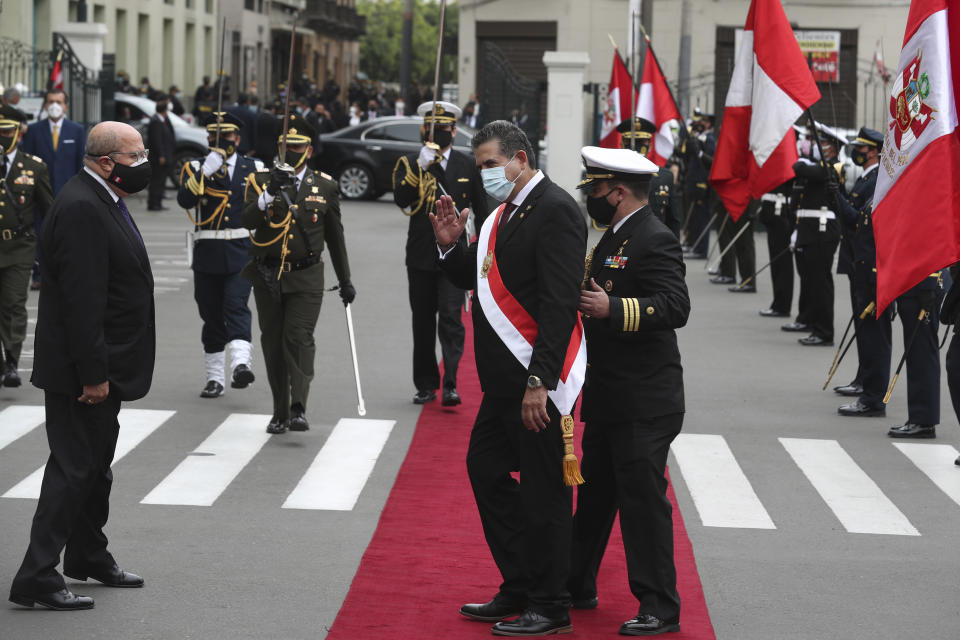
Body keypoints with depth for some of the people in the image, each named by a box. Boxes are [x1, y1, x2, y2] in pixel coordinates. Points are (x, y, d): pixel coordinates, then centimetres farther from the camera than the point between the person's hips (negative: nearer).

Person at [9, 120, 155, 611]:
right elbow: (81, 299, -25)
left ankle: (89, 557, 34)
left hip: (104, 364, 10)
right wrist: (92, 375, -26)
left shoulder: (102, 202, 13)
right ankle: (36, 578, -4)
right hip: (81, 367, -10)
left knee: (96, 463, 20)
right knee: (74, 466, -8)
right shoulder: (80, 208, -21)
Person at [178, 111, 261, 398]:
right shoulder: (195, 168, 6)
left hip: (242, 253, -1)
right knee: (211, 316, 6)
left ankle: (240, 363, -32)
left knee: (237, 307, -18)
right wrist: (206, 171, -22)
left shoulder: (254, 169, 10)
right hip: (207, 255, 1)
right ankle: (215, 378, 14)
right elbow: (184, 200, -13)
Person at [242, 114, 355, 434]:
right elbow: (248, 221, -13)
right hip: (268, 278, 2)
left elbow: (335, 237, 13)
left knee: (299, 337, -17)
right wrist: (271, 193, -27)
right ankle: (280, 413, 16)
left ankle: (299, 408, -22)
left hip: (306, 278, -1)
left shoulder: (324, 186, 5)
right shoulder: (261, 180, 3)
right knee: (273, 344, 7)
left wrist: (345, 280, 14)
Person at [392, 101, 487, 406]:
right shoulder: (409, 164, 4)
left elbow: (481, 212, 13)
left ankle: (450, 385, -17)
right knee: (423, 323, 7)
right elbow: (401, 199, -13)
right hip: (421, 256, 1)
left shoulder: (468, 167, 7)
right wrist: (420, 168, -22)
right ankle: (426, 385, 16)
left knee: (451, 318, -13)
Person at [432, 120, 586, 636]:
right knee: (486, 469, 17)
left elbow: (560, 302, -22)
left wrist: (539, 382, -25)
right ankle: (519, 589, 28)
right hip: (504, 380, 10)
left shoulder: (554, 210, -15)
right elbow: (478, 280, 22)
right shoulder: (503, 213, 15)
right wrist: (450, 245, 3)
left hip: (537, 380, -10)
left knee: (542, 490, -2)